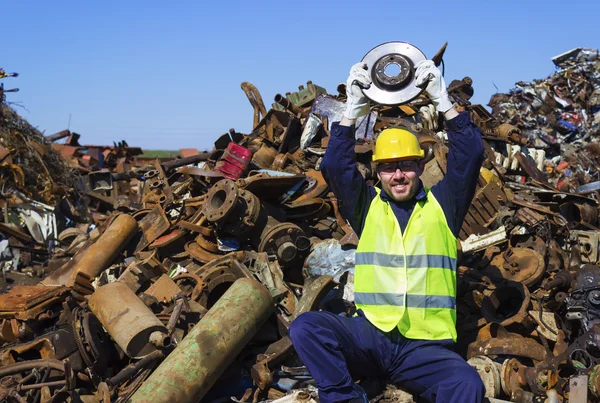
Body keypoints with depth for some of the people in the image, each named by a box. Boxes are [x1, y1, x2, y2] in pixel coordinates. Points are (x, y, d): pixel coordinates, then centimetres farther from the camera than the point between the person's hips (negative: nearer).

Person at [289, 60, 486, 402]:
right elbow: (335, 167, 1)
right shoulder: (368, 206, 14)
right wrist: (354, 111, -5)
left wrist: (444, 101, -5)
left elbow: (470, 156, 0)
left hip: (425, 345, -1)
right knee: (306, 326, -28)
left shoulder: (442, 204, 12)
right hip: (369, 335, 1)